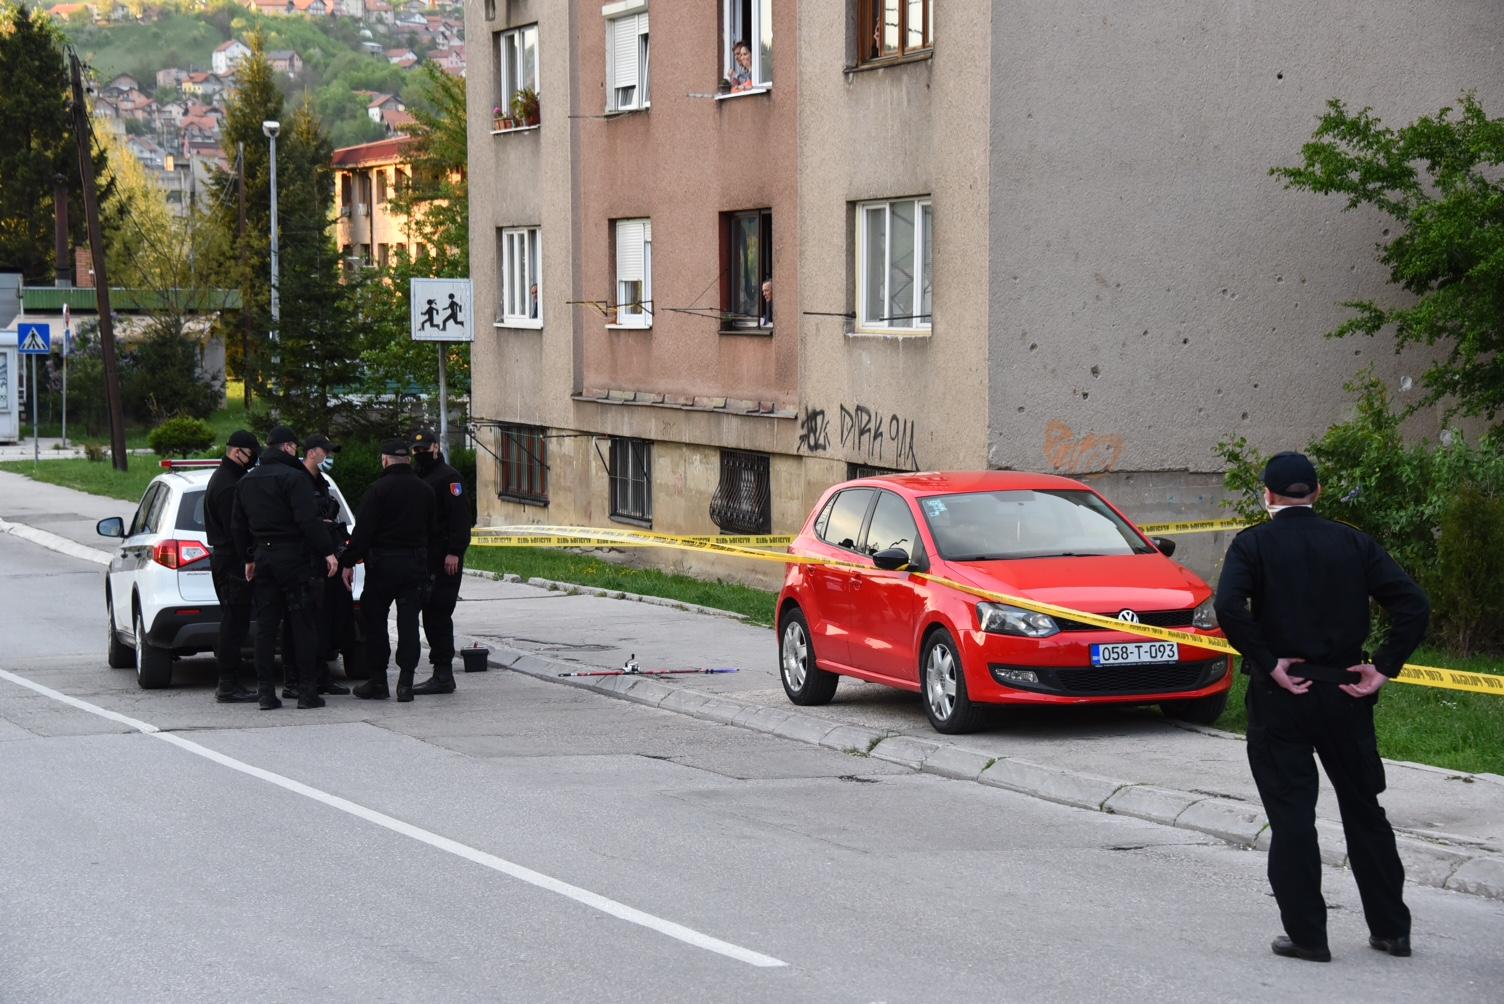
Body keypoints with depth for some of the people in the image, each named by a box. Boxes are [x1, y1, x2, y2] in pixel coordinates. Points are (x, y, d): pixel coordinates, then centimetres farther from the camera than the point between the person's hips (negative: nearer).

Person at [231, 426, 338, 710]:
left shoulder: (246, 481, 13)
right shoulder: (293, 477, -11)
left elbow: (238, 526, 18)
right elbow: (308, 520, -18)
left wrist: (249, 558, 26)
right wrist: (327, 551, -13)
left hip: (263, 558, 6)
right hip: (292, 556, -6)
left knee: (265, 626, 7)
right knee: (302, 624, -1)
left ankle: (266, 691, 4)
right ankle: (307, 690, -2)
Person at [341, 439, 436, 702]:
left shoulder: (379, 489, -10)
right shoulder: (425, 490, 7)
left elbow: (362, 530, -14)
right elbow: (431, 529, 12)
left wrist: (348, 562, -9)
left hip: (383, 562, -4)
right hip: (415, 563, 4)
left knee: (375, 622, 6)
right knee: (408, 623, 5)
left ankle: (377, 681, 7)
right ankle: (405, 683, 0)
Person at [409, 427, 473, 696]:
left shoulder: (448, 477, -7)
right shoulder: (418, 479, 22)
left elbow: (461, 517, -15)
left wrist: (454, 552, -23)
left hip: (445, 560, -9)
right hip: (425, 558, 9)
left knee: (438, 613, -11)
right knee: (431, 614, 8)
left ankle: (443, 675, -10)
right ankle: (441, 674, 12)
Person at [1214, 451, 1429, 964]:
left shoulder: (1253, 544, -5)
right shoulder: (1352, 542, 4)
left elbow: (1229, 607, -22)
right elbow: (1413, 604, -4)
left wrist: (1269, 665, -14)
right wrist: (1383, 667, -2)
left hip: (1280, 695, -3)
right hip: (1345, 692, 3)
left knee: (1291, 817, 4)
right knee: (1365, 810, 15)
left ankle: (1306, 934, 4)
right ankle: (1391, 927, 20)